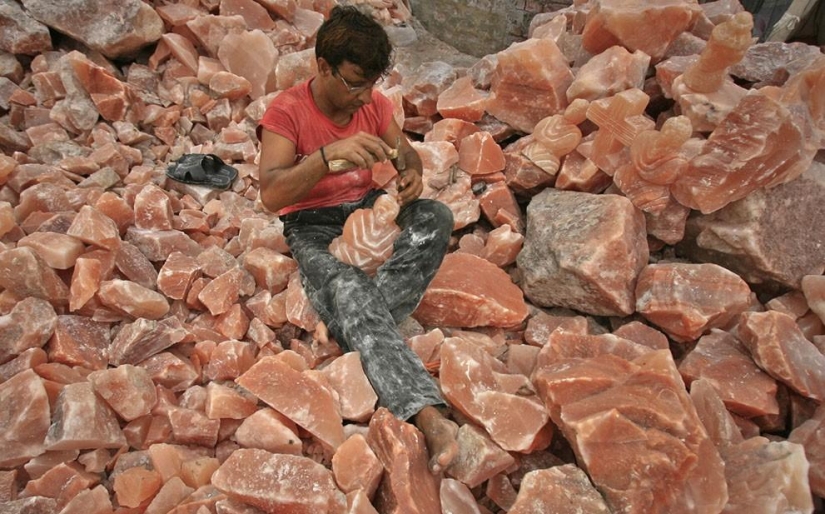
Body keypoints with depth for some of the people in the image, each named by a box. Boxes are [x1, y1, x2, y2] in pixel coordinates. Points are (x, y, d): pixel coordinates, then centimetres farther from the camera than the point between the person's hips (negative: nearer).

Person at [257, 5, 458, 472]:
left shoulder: (374, 102, 4)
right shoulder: (287, 112, -12)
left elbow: (408, 154, 13)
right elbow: (272, 195, -22)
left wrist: (413, 174, -13)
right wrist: (330, 154, -38)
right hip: (312, 224, -5)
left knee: (436, 217, -25)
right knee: (350, 291, -36)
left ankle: (346, 328, -31)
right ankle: (430, 417, -45)